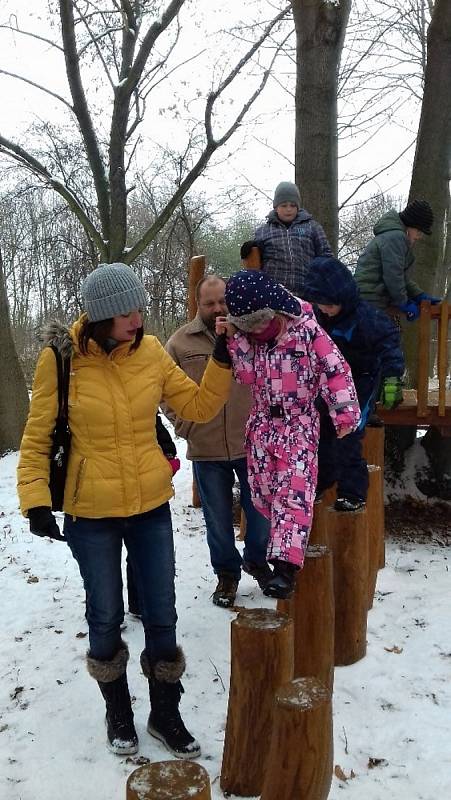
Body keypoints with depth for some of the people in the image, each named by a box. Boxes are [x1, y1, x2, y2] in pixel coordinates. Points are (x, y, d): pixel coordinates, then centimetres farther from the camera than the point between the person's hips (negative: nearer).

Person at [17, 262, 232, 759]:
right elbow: (37, 438, -6)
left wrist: (221, 362, -11)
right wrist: (35, 499, -14)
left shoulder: (150, 351, -5)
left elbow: (197, 407, 1)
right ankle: (118, 713, 40)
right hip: (91, 514, -2)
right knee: (106, 617, 14)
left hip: (151, 506, 3)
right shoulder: (61, 359, -13)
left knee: (161, 616, 13)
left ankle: (165, 714, 35)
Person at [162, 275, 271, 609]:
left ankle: (256, 559, 42)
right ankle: (227, 573, 36)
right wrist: (186, 427, -3)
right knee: (218, 519, 14)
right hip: (206, 449, 0)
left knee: (261, 512, 14)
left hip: (252, 444, 0)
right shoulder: (180, 342, -2)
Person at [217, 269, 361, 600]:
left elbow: (335, 370, -10)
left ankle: (286, 566, -17)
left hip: (299, 423, -5)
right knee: (263, 490, 8)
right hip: (263, 423, 5)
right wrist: (235, 338, -14)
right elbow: (247, 376, -6)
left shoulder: (307, 329, -13)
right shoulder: (249, 336, 2)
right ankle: (286, 544, 31)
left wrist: (345, 412, -12)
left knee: (294, 492, -13)